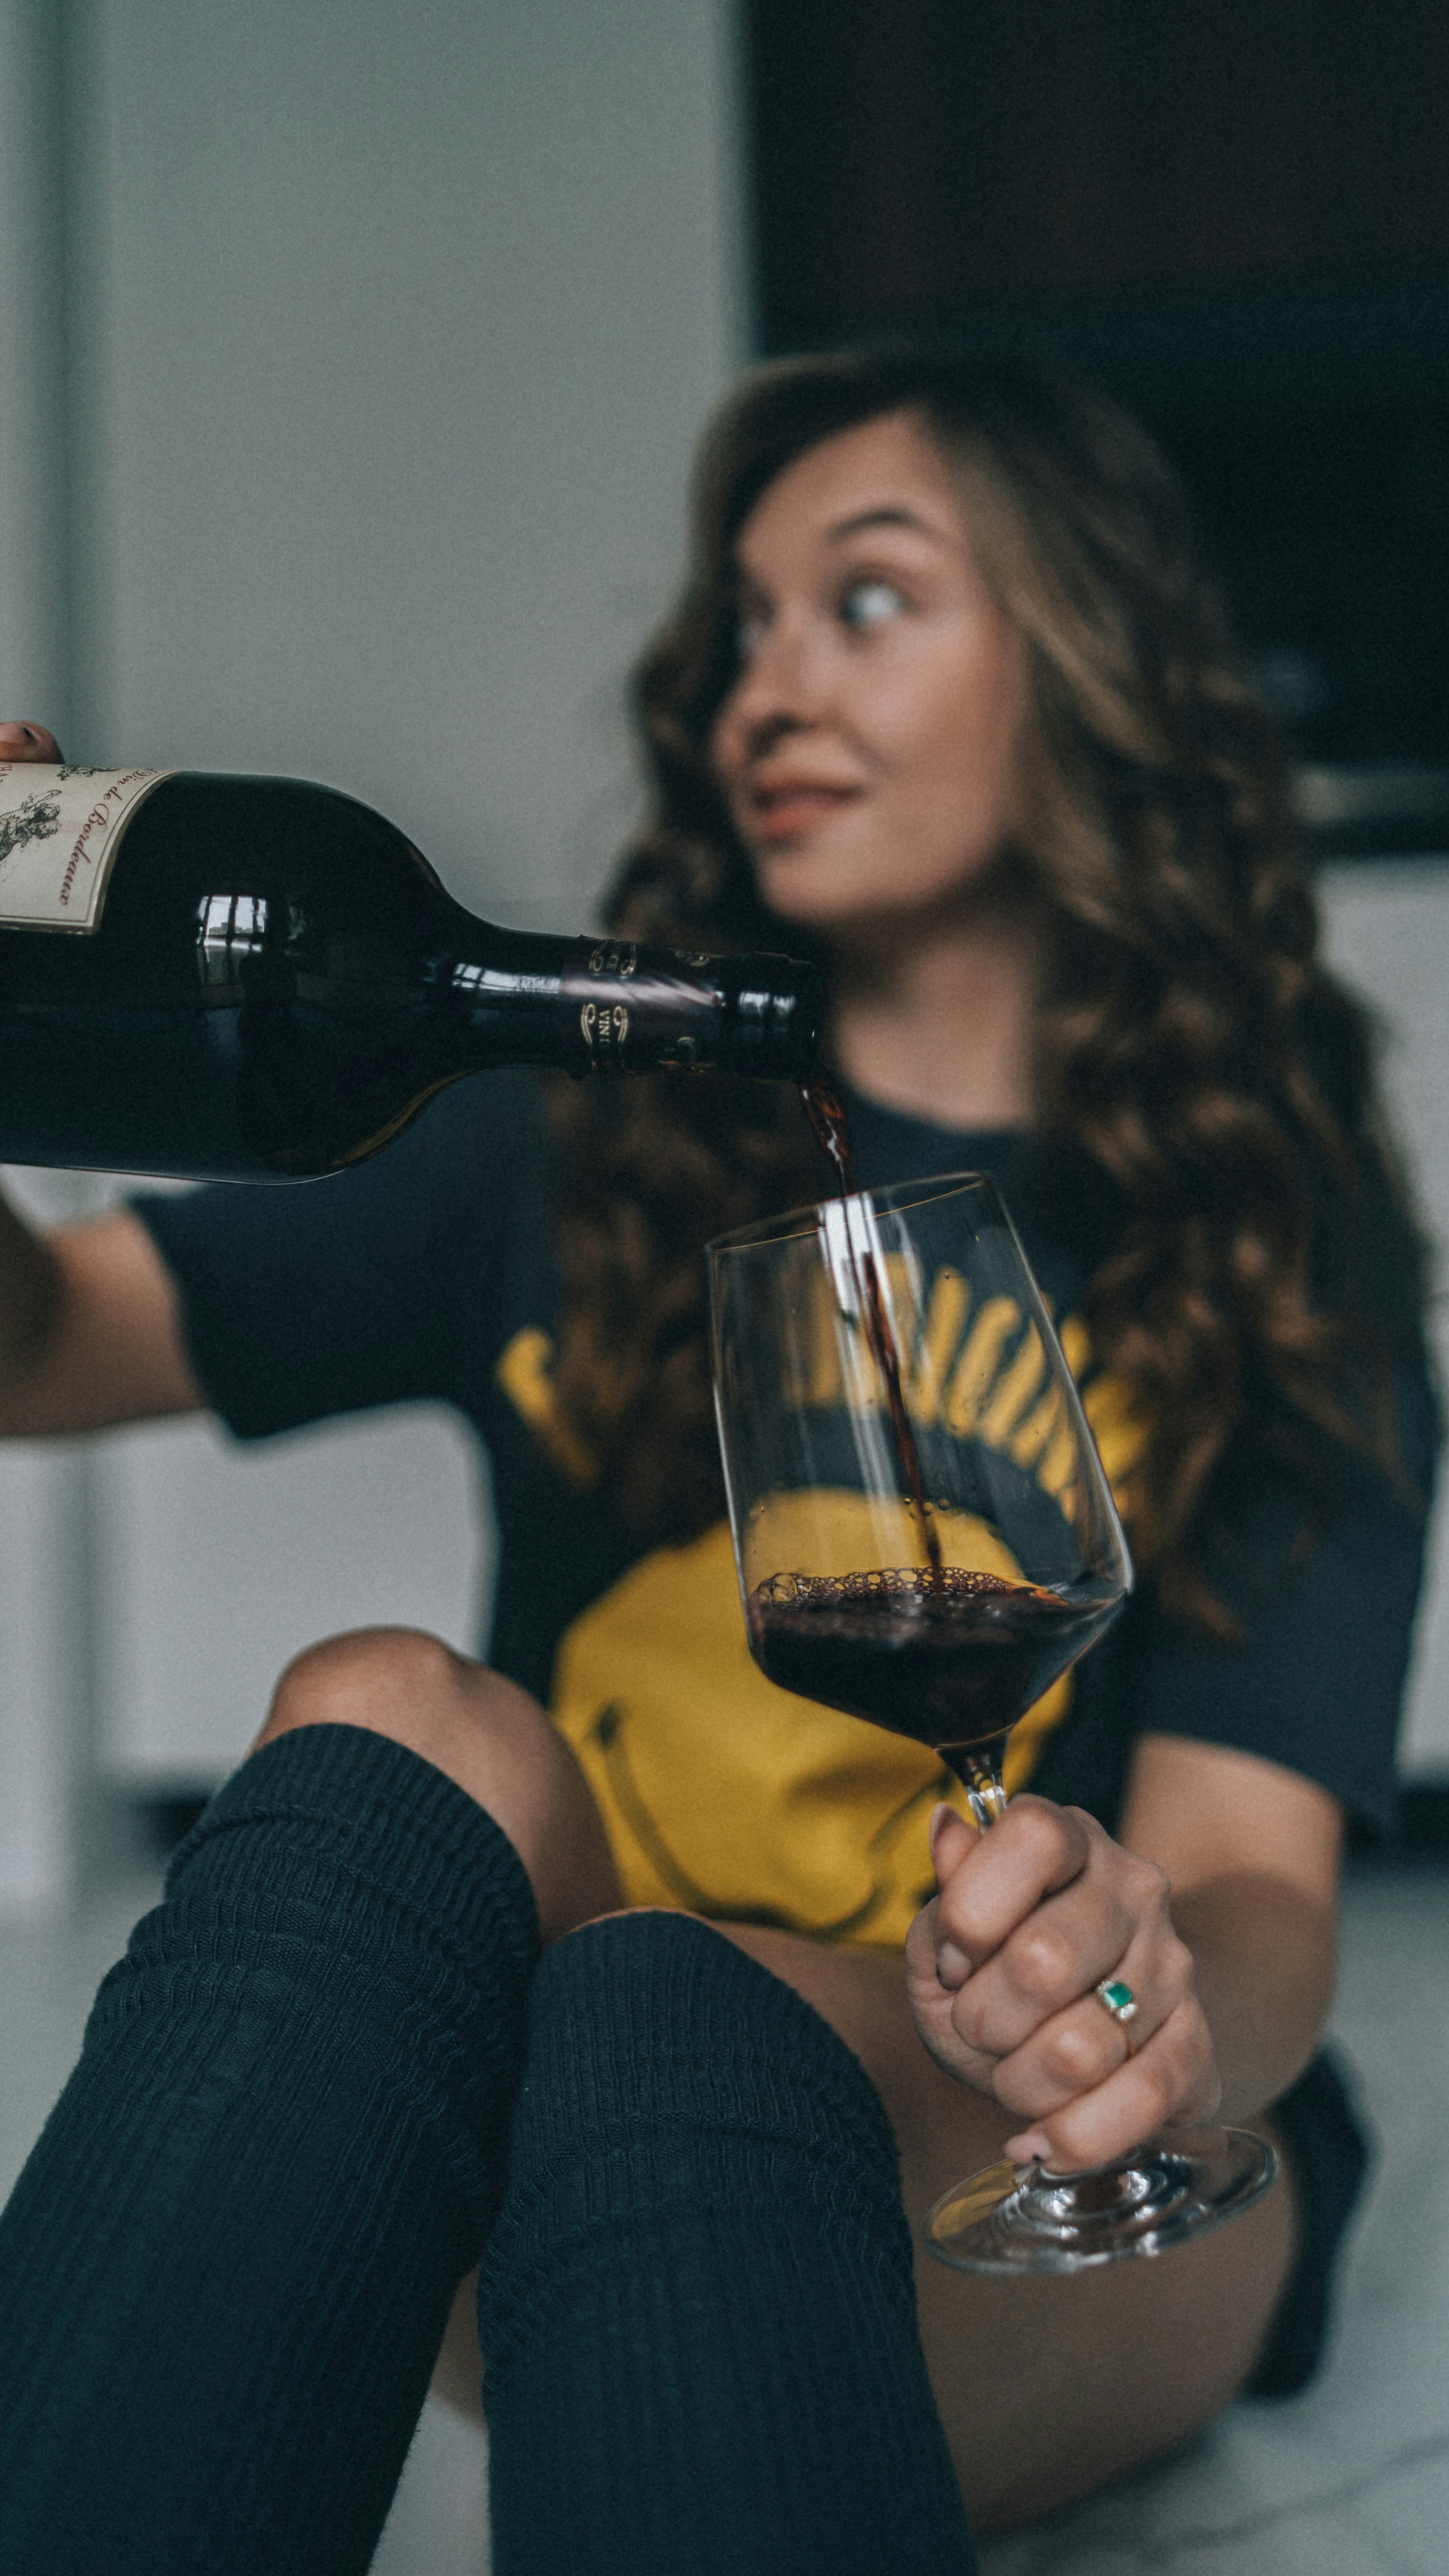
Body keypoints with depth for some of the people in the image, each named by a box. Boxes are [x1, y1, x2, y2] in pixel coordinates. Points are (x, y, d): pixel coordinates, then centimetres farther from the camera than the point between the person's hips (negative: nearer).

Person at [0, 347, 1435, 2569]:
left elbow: (1254, 1876, -9)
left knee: (656, 2026, -36)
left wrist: (1159, 1999, -34)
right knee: (393, 1733, -30)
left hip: (1060, 2217, -2)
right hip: (541, 2170, 3)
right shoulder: (580, 1150, 9)